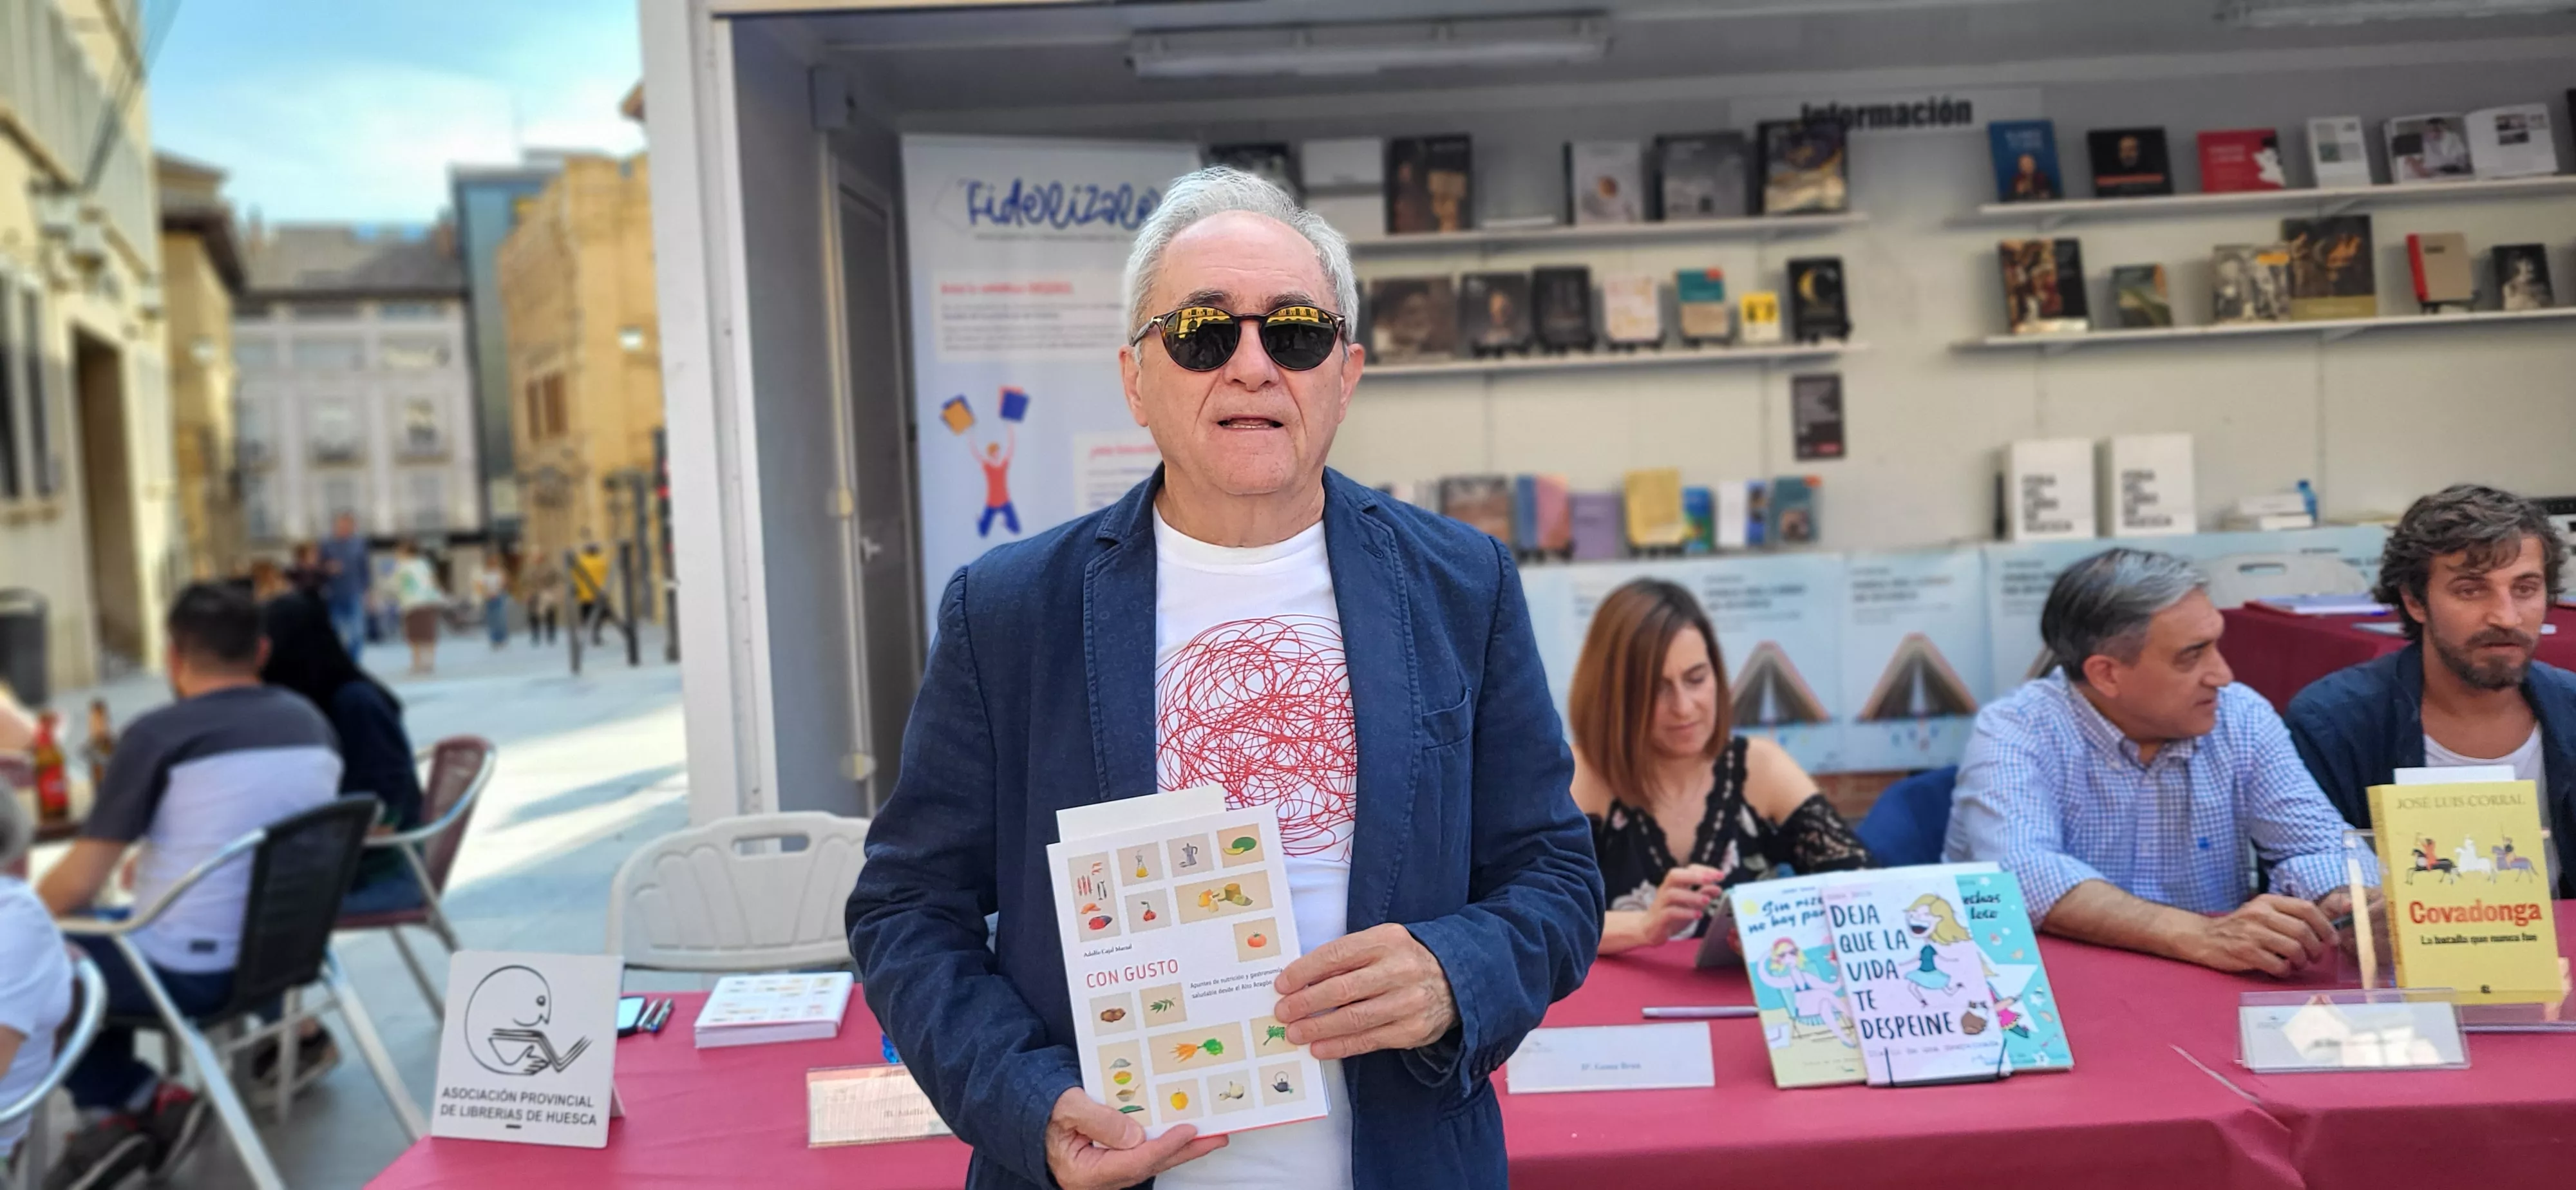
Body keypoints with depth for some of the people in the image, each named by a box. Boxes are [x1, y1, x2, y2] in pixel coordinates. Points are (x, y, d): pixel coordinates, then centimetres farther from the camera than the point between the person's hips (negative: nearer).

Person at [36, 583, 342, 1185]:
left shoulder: (157, 734, -14)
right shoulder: (311, 722, 5)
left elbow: (78, 886, -12)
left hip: (192, 974, -7)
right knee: (100, 949, 29)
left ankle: (144, 1098, 10)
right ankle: (118, 1114, 25)